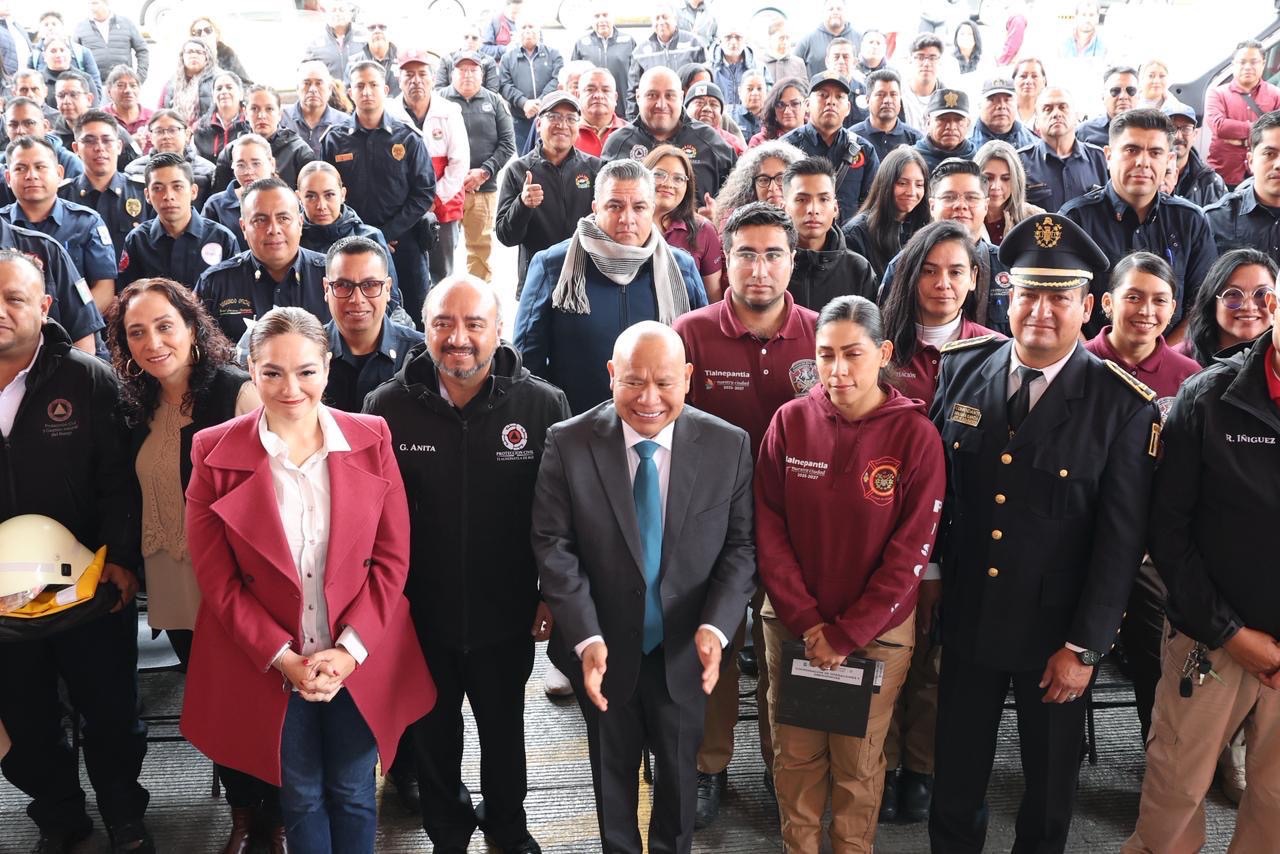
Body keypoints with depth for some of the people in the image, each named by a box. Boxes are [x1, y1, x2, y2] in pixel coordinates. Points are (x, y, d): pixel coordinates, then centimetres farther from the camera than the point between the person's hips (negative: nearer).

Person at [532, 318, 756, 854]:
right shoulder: (568, 443, -15)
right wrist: (585, 637, -24)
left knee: (679, 763, 22)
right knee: (612, 766, 22)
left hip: (686, 648, 1)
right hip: (603, 646, 0)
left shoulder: (729, 445, -12)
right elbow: (553, 546, -14)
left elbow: (741, 545, -8)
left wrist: (716, 626, -22)